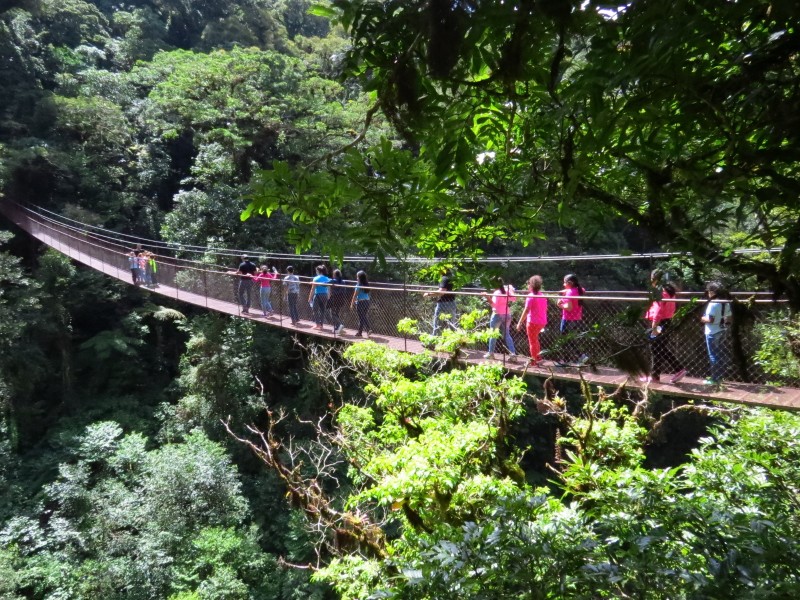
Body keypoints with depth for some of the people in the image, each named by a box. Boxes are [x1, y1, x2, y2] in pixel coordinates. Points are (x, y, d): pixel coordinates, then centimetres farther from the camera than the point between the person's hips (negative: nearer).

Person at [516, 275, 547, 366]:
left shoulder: (531, 296, -14)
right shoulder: (542, 296, 8)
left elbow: (526, 310, -19)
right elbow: (545, 309, 13)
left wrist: (519, 322, -16)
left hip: (533, 322, -7)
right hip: (542, 322, 7)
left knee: (532, 341, 5)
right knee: (535, 339, 25)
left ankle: (534, 361, 11)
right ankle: (538, 357, 28)